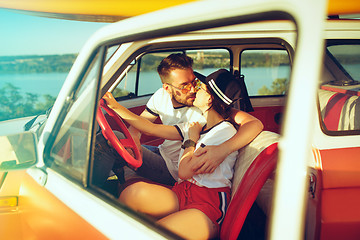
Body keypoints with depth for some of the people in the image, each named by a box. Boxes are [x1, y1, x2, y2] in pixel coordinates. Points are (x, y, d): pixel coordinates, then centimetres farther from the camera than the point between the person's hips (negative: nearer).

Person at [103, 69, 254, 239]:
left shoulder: (225, 132, -9)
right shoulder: (196, 126, 18)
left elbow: (184, 172, -14)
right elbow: (151, 129, 18)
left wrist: (192, 139, 1)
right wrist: (115, 106, 16)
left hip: (209, 203, -7)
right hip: (182, 193, 7)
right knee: (135, 191, -26)